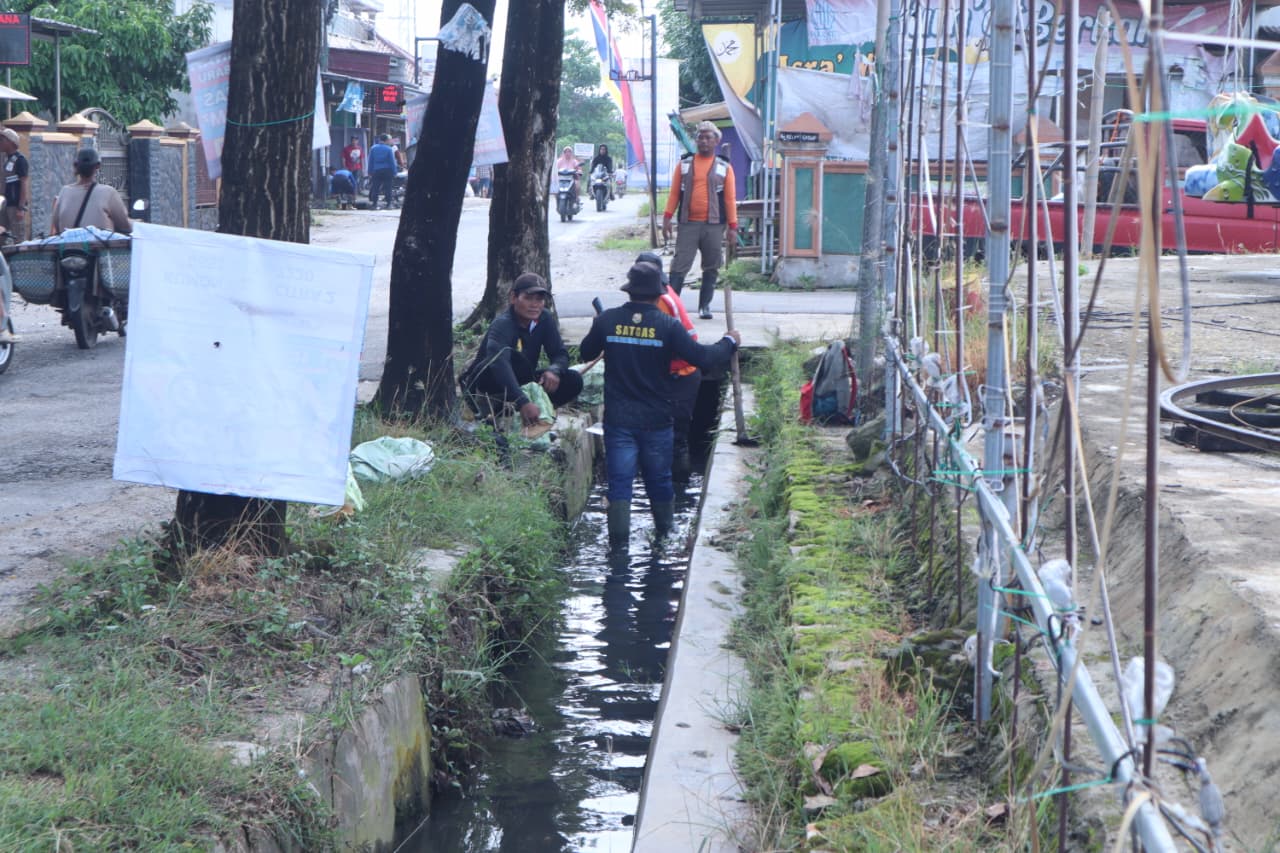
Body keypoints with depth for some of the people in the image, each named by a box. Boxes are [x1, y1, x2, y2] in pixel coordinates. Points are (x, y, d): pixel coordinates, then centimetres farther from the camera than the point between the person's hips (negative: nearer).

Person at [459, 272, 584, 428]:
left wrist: (554, 371, -31)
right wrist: (523, 402, -58)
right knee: (514, 357, -36)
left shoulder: (544, 319, -4)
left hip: (518, 384, 8)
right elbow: (499, 363, -45)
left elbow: (561, 354, -4)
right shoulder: (502, 324, -27)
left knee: (573, 381, -11)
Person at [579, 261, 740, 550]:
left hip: (618, 418, 0)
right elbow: (702, 357, -10)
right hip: (656, 418, 0)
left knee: (620, 479, 2)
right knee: (659, 478, 15)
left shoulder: (607, 321, -4)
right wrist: (729, 342, 8)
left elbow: (586, 352, 13)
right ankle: (665, 533, 32)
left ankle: (618, 538, -6)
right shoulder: (667, 326, -11)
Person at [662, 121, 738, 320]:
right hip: (688, 224, 0)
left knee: (711, 268, 5)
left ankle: (705, 305, 13)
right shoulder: (684, 164, 9)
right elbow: (674, 193, 8)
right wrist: (667, 217, -1)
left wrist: (733, 226, 0)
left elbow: (730, 199, 5)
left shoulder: (724, 167, 6)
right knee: (680, 265, -6)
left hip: (714, 225, 0)